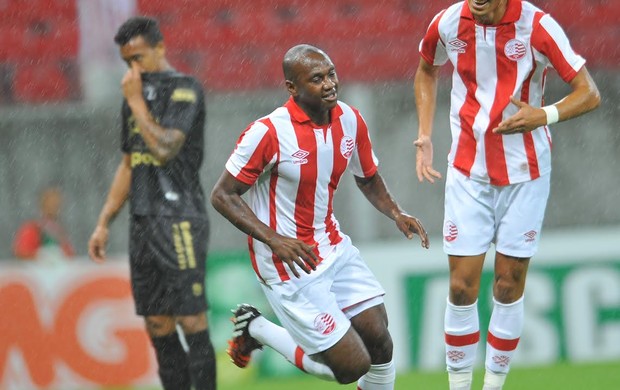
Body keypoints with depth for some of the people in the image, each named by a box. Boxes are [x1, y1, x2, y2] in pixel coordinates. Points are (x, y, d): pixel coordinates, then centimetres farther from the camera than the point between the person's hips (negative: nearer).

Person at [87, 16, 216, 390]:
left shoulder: (184, 89, -6)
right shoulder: (137, 96, 18)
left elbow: (164, 149, -19)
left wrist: (136, 101, -10)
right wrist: (104, 223, 19)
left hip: (179, 222, -8)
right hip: (143, 222, 8)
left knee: (191, 320, -10)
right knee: (157, 325, 5)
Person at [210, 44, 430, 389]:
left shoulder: (350, 120, -1)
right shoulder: (269, 132, -21)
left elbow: (368, 178, 17)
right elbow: (223, 196, -15)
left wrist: (396, 213, -3)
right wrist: (273, 239, -27)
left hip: (334, 248, 7)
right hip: (289, 262, -7)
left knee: (380, 343, -1)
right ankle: (257, 329, 13)